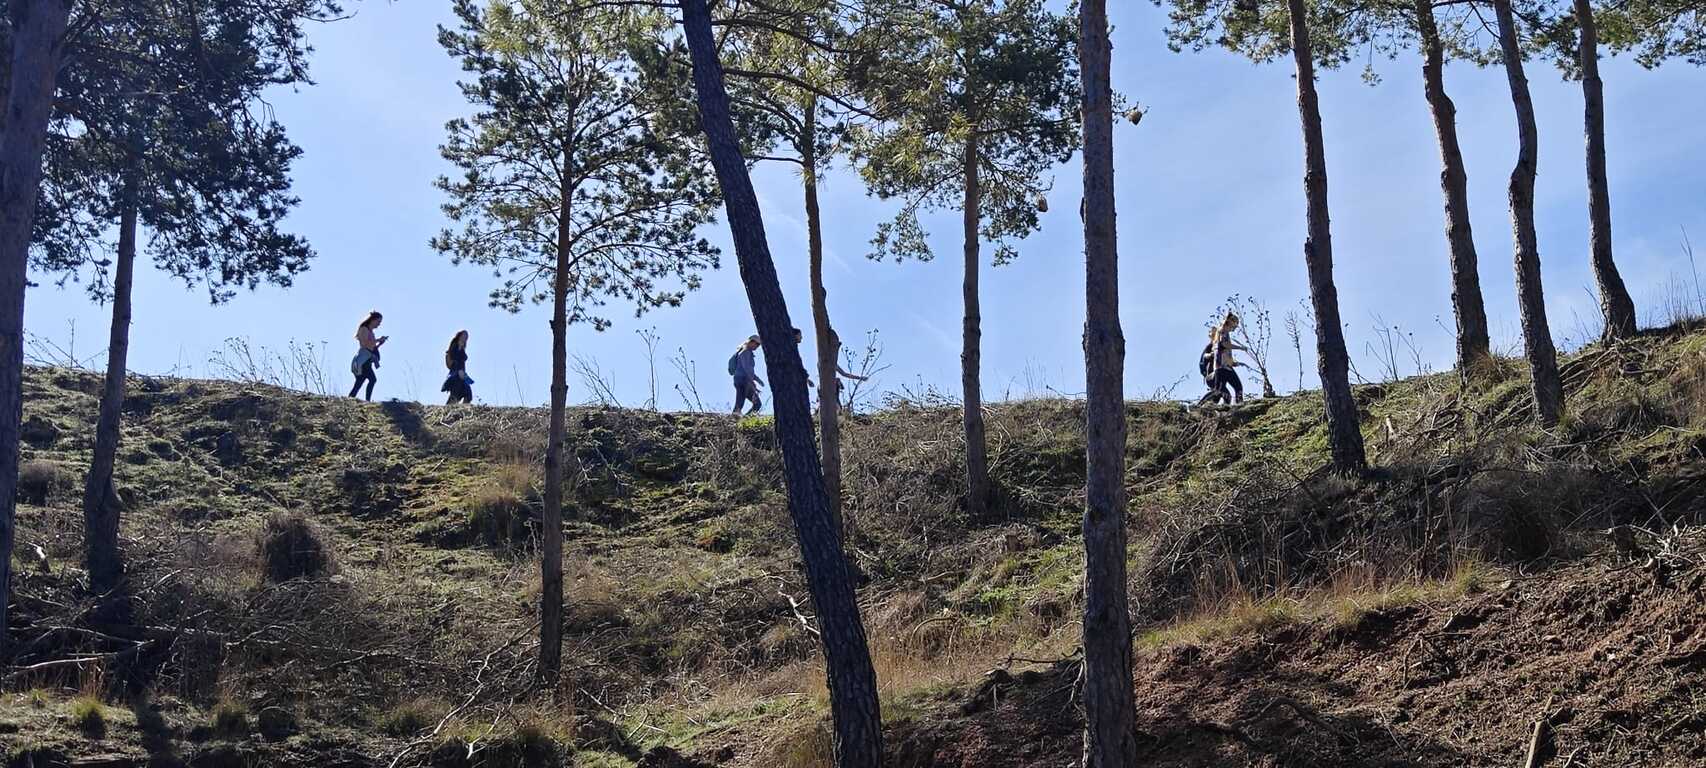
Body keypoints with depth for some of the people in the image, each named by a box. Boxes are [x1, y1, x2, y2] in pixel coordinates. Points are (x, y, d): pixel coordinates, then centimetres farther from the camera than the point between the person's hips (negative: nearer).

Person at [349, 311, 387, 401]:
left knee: (358, 385, 6)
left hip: (367, 361, 9)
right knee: (373, 379, -23)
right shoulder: (364, 329, -2)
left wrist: (380, 343, 9)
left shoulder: (371, 332, 23)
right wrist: (377, 340, -9)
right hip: (362, 360, -9)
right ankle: (368, 401, -29)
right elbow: (365, 344, -16)